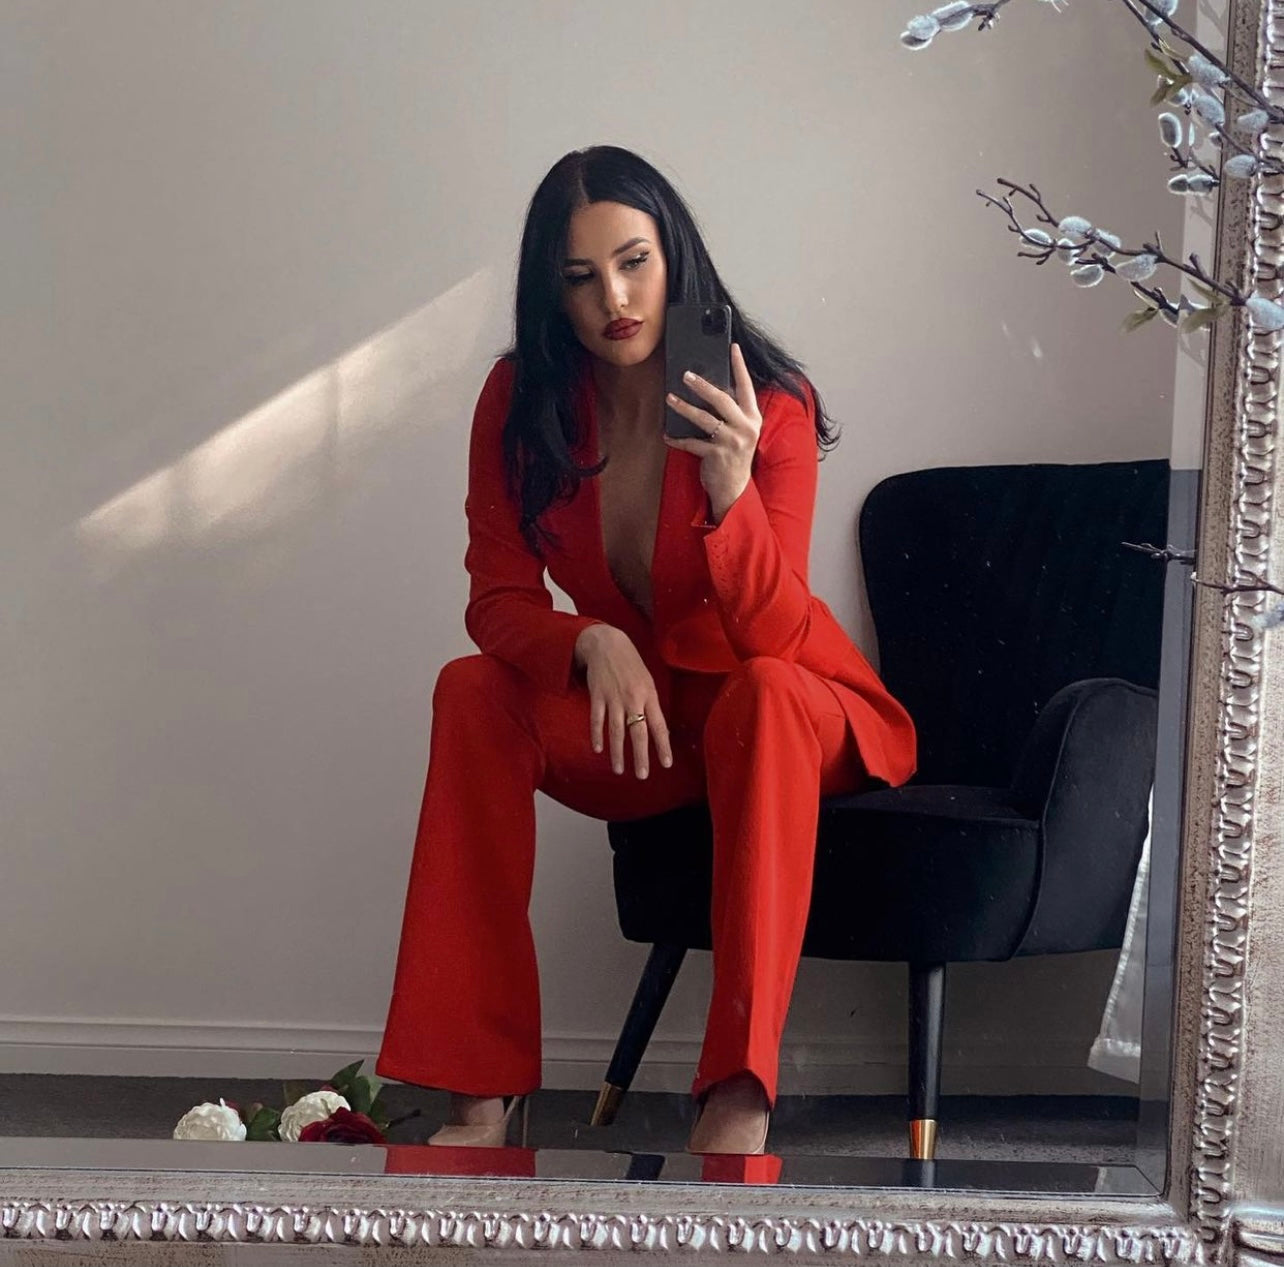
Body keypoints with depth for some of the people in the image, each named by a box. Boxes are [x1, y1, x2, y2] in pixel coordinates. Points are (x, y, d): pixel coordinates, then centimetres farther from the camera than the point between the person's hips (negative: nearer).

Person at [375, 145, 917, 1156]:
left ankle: (739, 1096, -41)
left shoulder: (770, 404, -18)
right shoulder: (521, 400, -7)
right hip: (633, 720, 3)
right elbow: (500, 602, -10)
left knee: (762, 694, -37)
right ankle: (483, 1090, -26)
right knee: (473, 691, -23)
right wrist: (593, 644, -32)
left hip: (787, 712, -3)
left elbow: (775, 638, -26)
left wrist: (732, 494, -43)